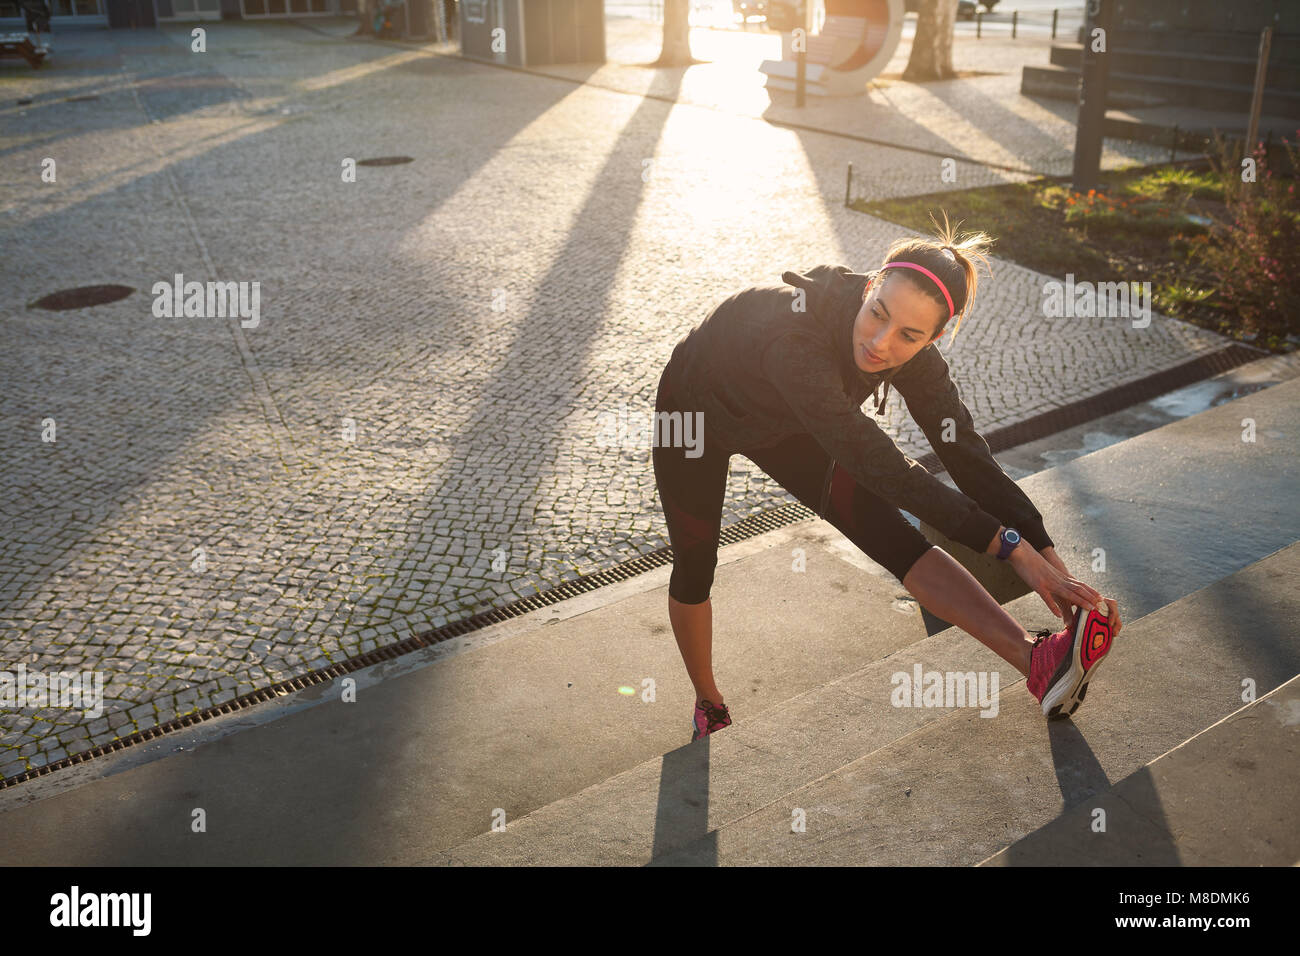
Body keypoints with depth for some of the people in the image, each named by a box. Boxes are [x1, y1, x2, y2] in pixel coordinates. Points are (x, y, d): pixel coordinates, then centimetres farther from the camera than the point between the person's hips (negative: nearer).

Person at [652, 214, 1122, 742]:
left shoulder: (910, 355, -26)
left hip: (781, 423, 4)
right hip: (695, 416, -3)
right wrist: (1009, 544, -42)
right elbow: (882, 466, -45)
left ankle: (1039, 663, -29)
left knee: (890, 533, -17)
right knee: (694, 569, 8)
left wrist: (1049, 561, -27)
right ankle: (708, 704, 35)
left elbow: (965, 452, -23)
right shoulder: (795, 336, -46)